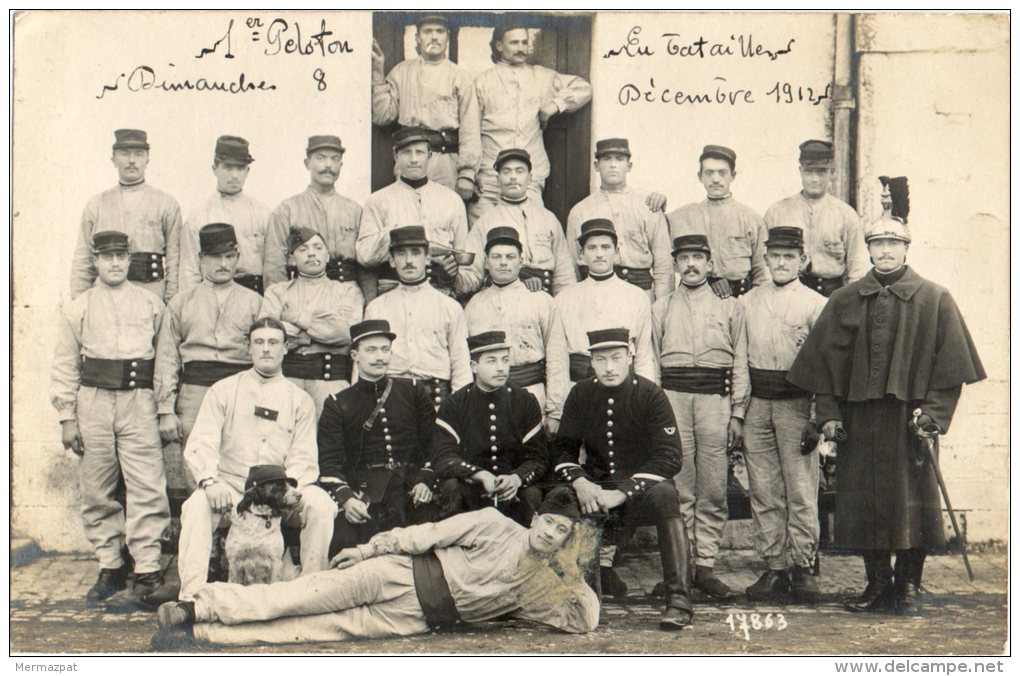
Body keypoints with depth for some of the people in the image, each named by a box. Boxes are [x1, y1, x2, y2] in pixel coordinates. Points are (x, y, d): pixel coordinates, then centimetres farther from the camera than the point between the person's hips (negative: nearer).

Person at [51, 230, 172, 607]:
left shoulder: (152, 305, 9)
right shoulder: (79, 308, 8)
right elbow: (64, 366, 8)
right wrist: (67, 417, 2)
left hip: (139, 402, -1)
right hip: (94, 403, 1)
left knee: (148, 488, -9)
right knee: (97, 492, 5)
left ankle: (147, 569, -5)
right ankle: (109, 568, 15)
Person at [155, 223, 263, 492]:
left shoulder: (254, 303, 12)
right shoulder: (181, 303, 12)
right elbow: (166, 358, 10)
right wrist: (166, 410, 2)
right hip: (193, 392, 1)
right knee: (194, 479, -1)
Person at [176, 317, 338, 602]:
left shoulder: (300, 400, 11)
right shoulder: (223, 391, 10)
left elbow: (303, 458, 2)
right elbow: (200, 445, -1)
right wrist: (210, 481, -22)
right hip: (229, 488, 0)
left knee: (321, 504, -28)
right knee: (197, 506, -32)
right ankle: (191, 595, -30)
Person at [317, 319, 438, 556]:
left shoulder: (414, 392, 15)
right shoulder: (338, 404, 11)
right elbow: (329, 461, 3)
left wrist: (426, 480, -4)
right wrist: (345, 498, -14)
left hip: (411, 489, 1)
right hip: (363, 493, -1)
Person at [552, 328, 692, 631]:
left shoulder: (650, 395, -8)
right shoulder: (581, 395, 4)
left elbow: (670, 457, -14)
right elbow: (563, 447, 7)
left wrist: (622, 492, -22)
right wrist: (579, 482, -16)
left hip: (640, 490, -3)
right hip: (595, 490, 4)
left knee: (664, 496, -36)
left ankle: (679, 599, -35)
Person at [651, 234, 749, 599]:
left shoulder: (730, 308, 13)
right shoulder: (660, 308, 14)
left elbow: (740, 365, 11)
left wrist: (737, 414, 4)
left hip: (715, 398, 0)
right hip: (672, 397, 0)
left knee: (713, 490, 0)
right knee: (677, 489, -1)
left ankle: (706, 566, 6)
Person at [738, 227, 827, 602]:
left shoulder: (816, 304, 1)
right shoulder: (747, 302, 12)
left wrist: (817, 419, -8)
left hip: (797, 402, -3)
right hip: (756, 402, 4)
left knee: (802, 489, -2)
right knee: (763, 490, 4)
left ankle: (802, 566, 7)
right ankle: (774, 566, 11)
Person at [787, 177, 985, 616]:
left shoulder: (934, 300, 4)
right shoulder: (844, 302, 10)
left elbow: (950, 364, 1)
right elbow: (824, 358, 10)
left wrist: (933, 412, -9)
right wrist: (828, 413, 2)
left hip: (909, 419, -2)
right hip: (858, 421, 2)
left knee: (912, 501, 0)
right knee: (864, 503, 5)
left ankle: (908, 588, 13)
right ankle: (877, 586, 17)